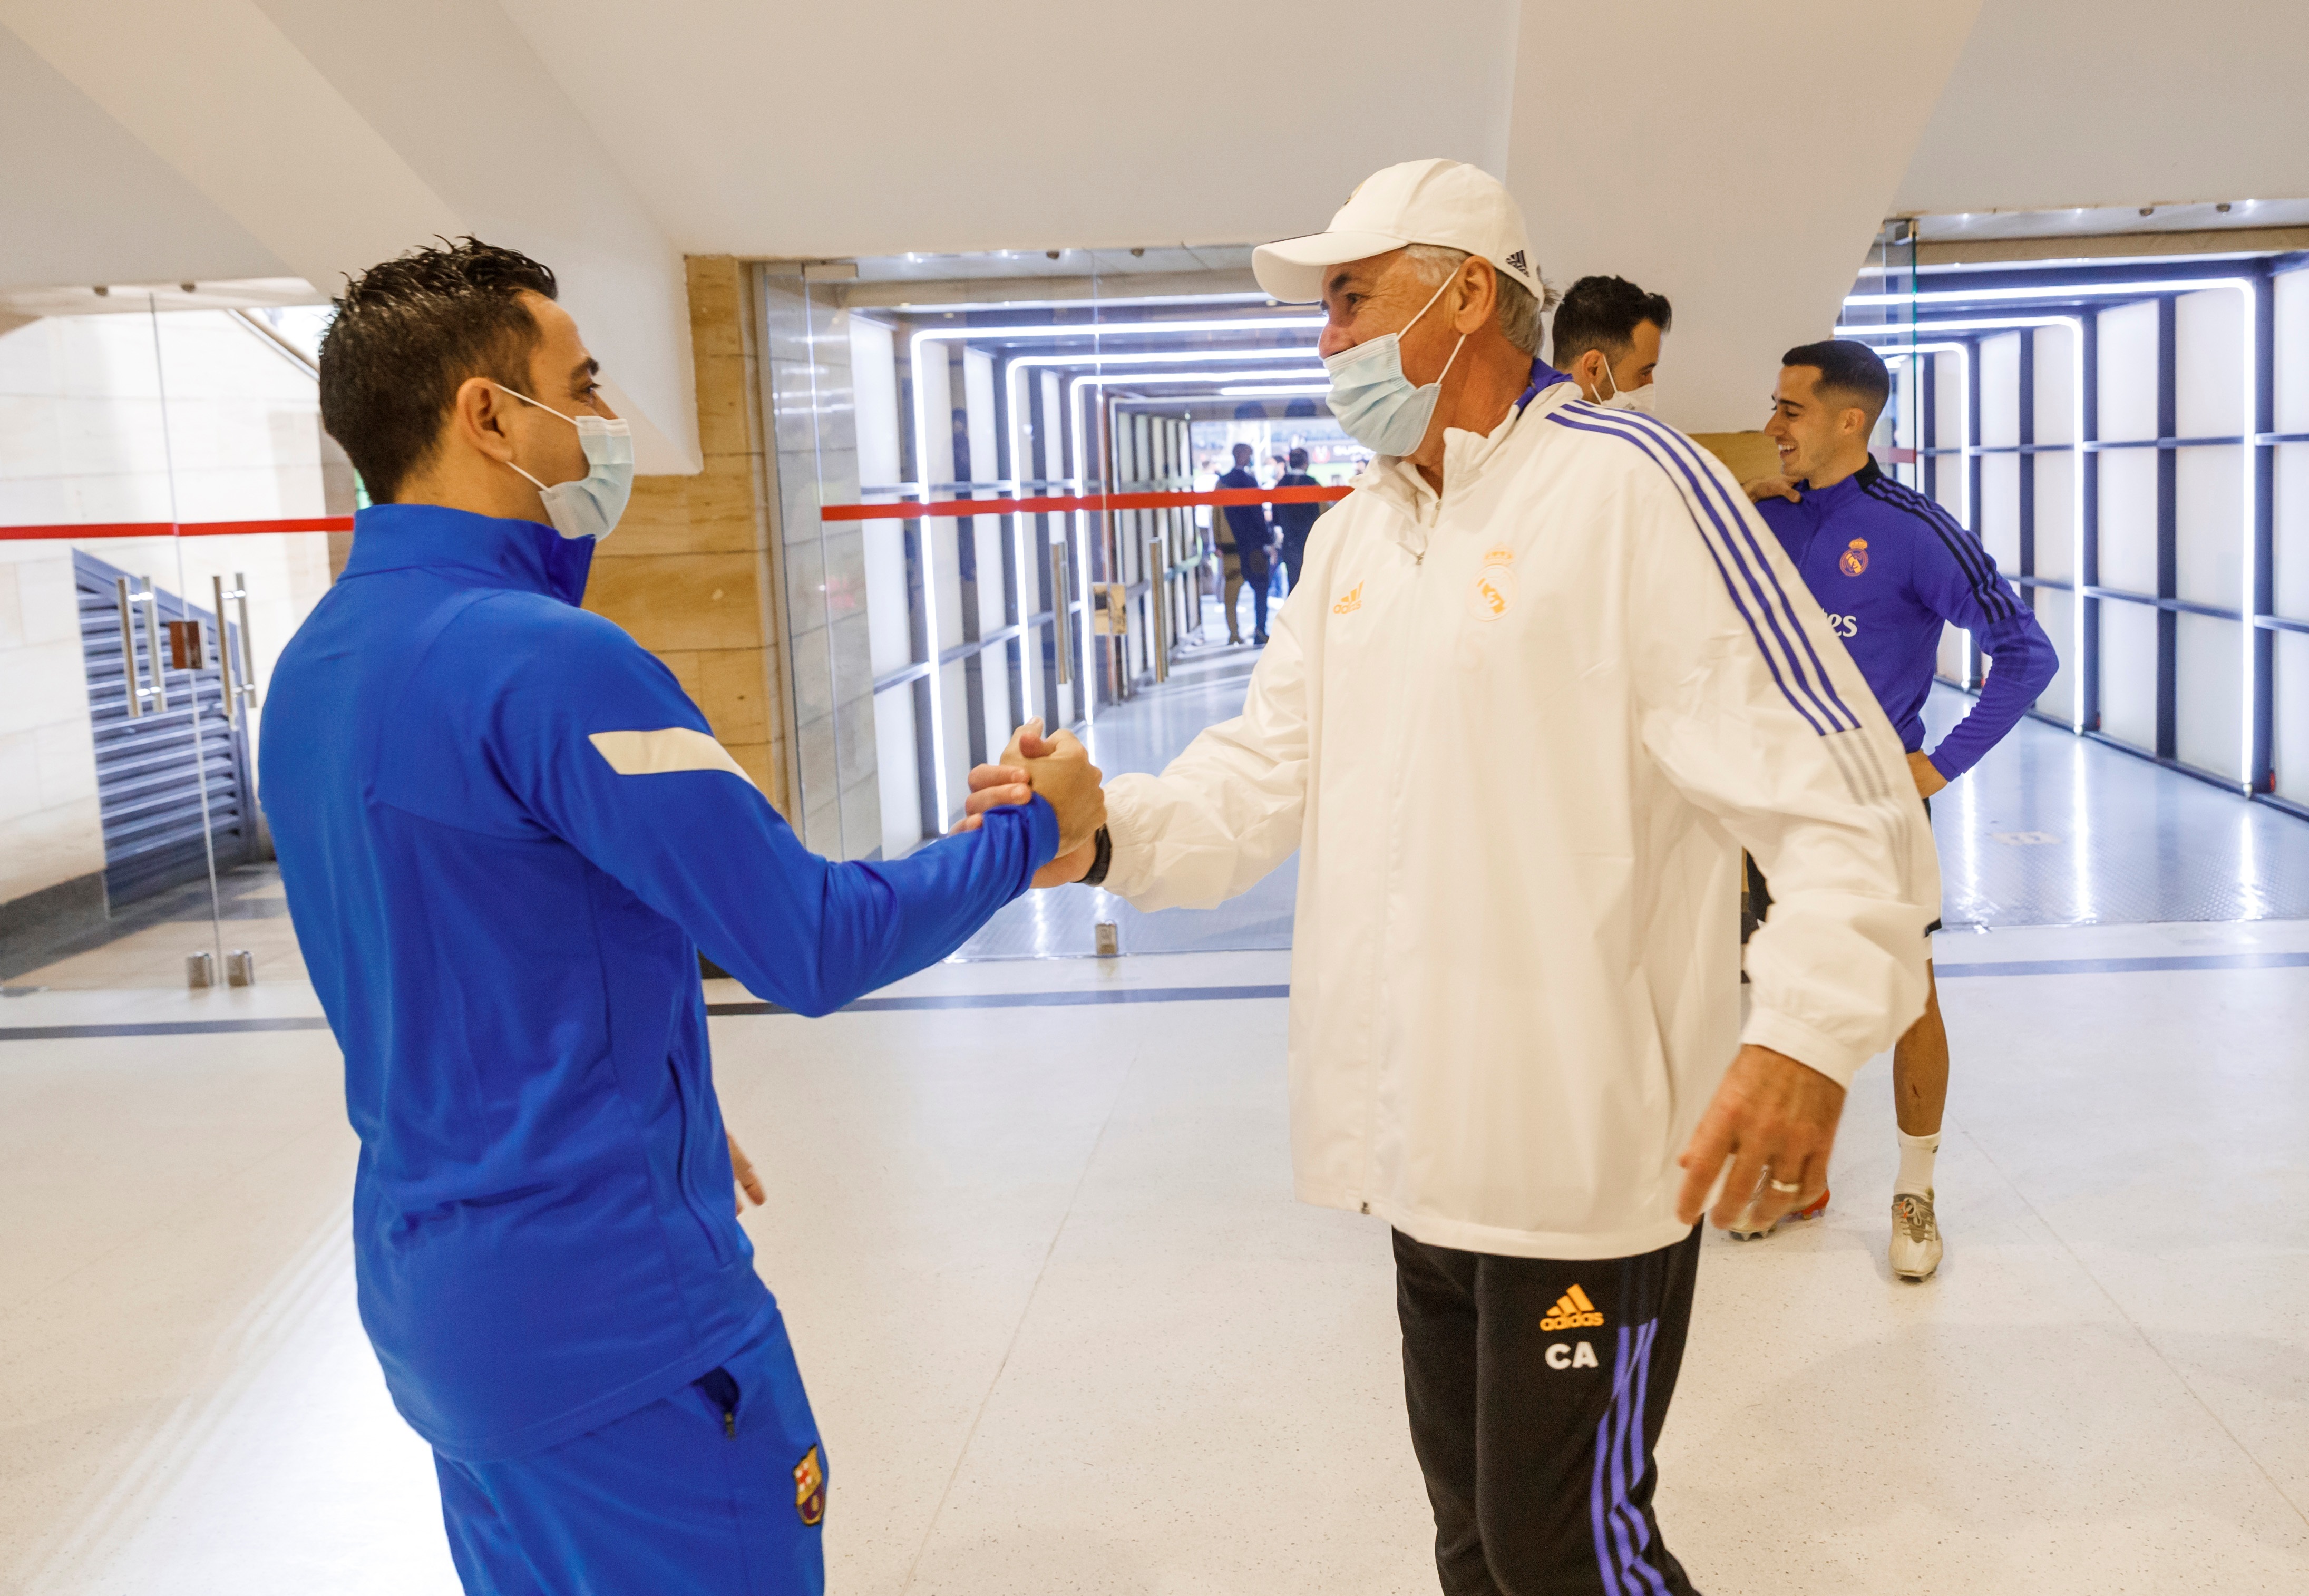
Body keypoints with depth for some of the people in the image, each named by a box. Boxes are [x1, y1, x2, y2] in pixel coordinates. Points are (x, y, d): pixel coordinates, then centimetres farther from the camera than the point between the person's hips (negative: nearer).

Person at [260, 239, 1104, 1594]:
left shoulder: (316, 665, 6)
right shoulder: (546, 660, -22)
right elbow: (820, 947, -21)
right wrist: (1033, 830, -6)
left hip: (426, 1283, 9)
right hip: (613, 1305, -9)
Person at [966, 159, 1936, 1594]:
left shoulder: (1631, 484, -13)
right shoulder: (1353, 535, 12)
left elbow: (1831, 787, -18)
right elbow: (1267, 773, 10)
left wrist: (1808, 1030, -32)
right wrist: (1109, 833, -9)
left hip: (1584, 1159, -8)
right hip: (1425, 1153, 8)